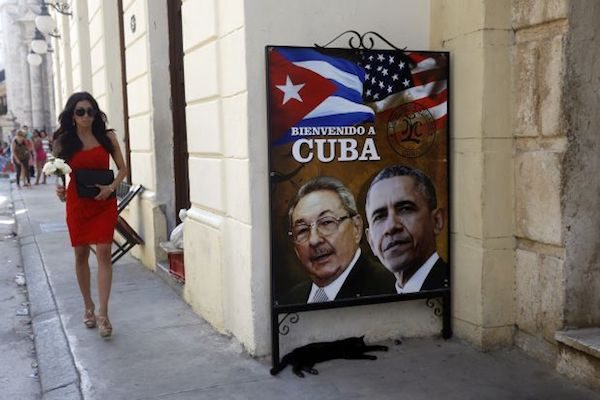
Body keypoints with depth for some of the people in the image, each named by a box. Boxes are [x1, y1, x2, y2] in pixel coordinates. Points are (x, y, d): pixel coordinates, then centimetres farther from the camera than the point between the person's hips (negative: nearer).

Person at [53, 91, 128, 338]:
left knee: (103, 253, -9)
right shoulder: (63, 141, 1)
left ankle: (103, 314, -7)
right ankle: (88, 307, 28)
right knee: (81, 254, 10)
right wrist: (59, 189, -15)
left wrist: (111, 187, -13)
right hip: (77, 203, 1)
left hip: (104, 202, -1)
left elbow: (122, 169, 5)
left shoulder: (107, 137, 0)